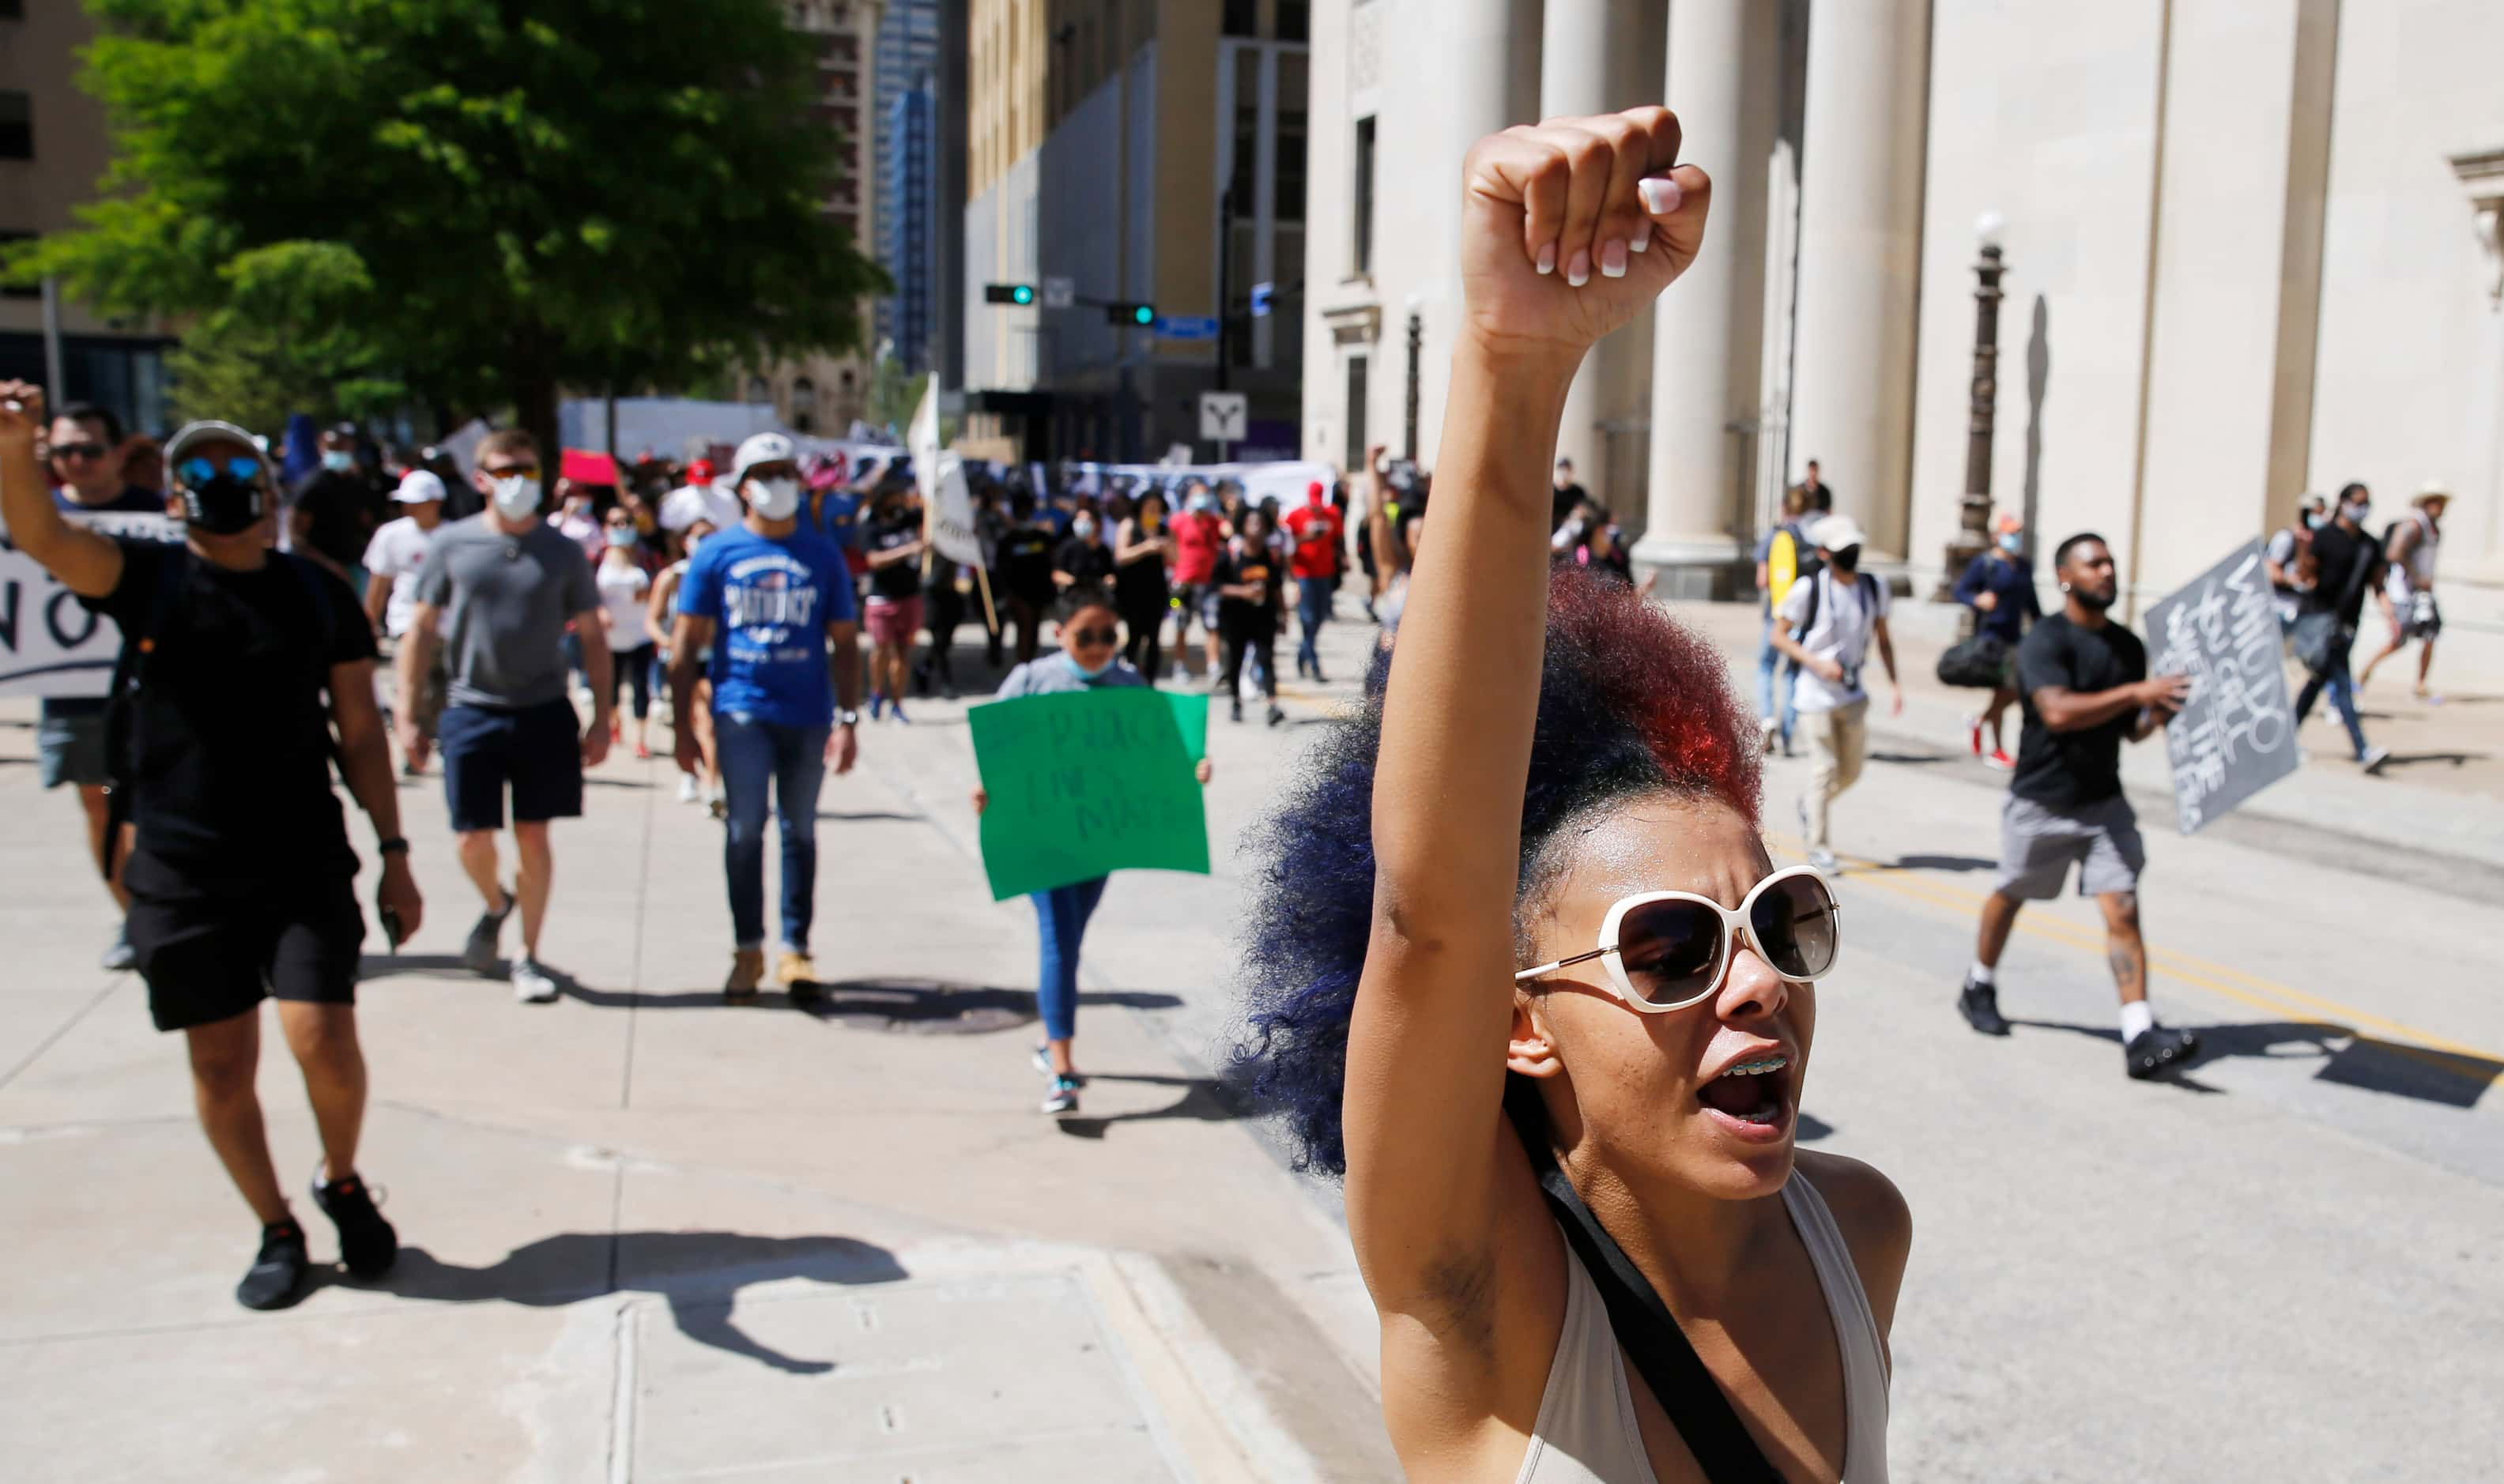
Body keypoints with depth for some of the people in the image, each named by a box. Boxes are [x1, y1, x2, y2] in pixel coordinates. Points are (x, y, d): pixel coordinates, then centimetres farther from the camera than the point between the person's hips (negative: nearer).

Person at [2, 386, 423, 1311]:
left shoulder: (318, 594, 3)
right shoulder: (146, 578, 0)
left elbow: (359, 731, 6)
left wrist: (393, 856, 2)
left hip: (304, 863, 0)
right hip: (182, 873, 1)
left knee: (322, 1041, -11)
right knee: (220, 1063, 7)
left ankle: (342, 1184, 19)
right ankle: (277, 1232, 27)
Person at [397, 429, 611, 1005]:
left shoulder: (563, 553, 3)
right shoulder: (452, 544, 2)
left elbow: (592, 637, 7)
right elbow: (422, 630, 5)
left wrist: (601, 719, 2)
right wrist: (407, 714, 1)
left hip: (544, 713, 0)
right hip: (472, 710, 0)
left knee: (534, 838, 4)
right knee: (473, 840, 2)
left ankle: (528, 955, 18)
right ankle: (495, 905, 35)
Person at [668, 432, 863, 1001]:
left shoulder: (823, 555, 8)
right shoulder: (716, 553, 4)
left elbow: (844, 644, 10)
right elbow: (686, 643, 6)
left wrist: (847, 720, 2)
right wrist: (683, 725, 1)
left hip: (808, 714, 1)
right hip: (741, 710, -1)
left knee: (799, 830, 7)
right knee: (746, 827, -6)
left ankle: (795, 949, 16)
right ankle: (747, 950, 6)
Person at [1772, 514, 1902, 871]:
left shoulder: (1874, 588, 3)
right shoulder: (1808, 590, -12)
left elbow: (1883, 639, 12)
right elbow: (1779, 636, -6)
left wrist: (1893, 684, 3)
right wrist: (1817, 663, -18)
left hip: (1853, 694, 5)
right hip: (1816, 694, -5)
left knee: (1852, 771, 10)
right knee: (1827, 768, -4)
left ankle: (1810, 803, 39)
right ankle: (1818, 847, 9)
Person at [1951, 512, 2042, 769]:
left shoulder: (2024, 567, 13)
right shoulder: (1984, 564, -6)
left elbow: (2031, 604, 21)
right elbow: (1959, 590, -9)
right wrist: (1978, 600, -30)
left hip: (2015, 637, 7)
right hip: (1991, 635, -7)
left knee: (2015, 692, 6)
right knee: (2002, 691, -7)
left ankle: (1977, 723, 32)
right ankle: (1997, 751, 4)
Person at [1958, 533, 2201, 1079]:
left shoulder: (2128, 645, 7)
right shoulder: (2045, 640, -14)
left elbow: (2131, 729, 14)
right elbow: (2058, 711, -29)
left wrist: (2159, 712, -8)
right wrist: (2135, 692, -31)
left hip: (2104, 802, 5)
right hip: (2041, 803, -4)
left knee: (2123, 910, -7)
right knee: (2010, 895, 15)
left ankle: (2140, 1036, -12)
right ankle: (1979, 988, 39)